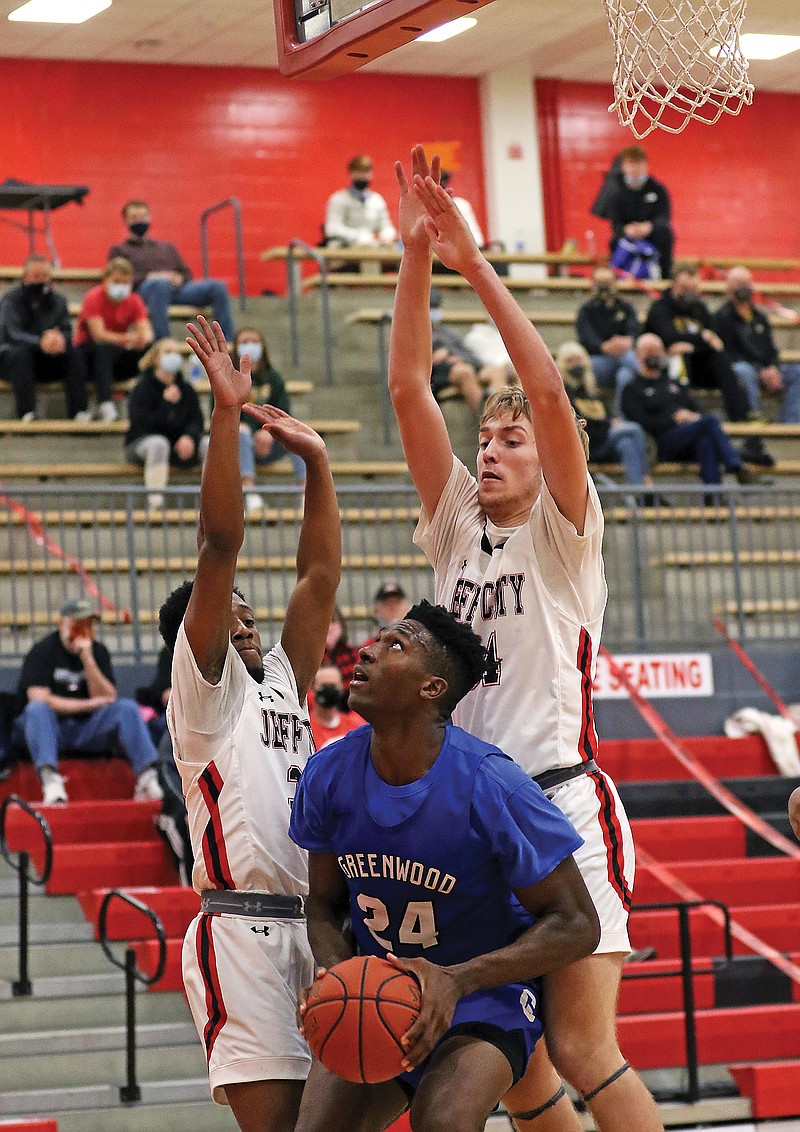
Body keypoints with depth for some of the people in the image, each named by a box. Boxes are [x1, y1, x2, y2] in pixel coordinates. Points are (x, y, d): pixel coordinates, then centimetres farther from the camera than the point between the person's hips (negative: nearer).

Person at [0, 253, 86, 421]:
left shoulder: (58, 300, 6)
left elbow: (67, 332, -5)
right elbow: (14, 334, -23)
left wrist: (60, 339, -33)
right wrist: (40, 342, -44)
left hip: (46, 361, 4)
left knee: (74, 353, -22)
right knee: (21, 352, -36)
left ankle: (79, 410, -30)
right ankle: (26, 412, -43)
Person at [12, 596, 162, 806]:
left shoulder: (98, 651, 10)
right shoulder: (43, 651, -4)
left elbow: (108, 699, -1)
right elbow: (39, 699, -17)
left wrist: (88, 660, -13)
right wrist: (89, 704, -11)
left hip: (86, 730, 4)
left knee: (127, 708, -15)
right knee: (37, 709, -35)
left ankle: (147, 775, -32)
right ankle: (50, 781, -52)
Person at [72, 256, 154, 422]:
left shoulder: (134, 301, 1)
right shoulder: (94, 298, -13)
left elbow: (146, 332, -13)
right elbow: (99, 334, -26)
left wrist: (144, 339, -39)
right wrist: (126, 339, -44)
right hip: (86, 353, -4)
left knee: (150, 349, -23)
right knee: (104, 348, -39)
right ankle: (105, 403, -47)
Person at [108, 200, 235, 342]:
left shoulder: (167, 247, 36)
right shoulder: (119, 250, 23)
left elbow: (186, 274, 27)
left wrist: (179, 278, 1)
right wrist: (148, 277, -9)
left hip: (177, 287, 4)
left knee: (217, 287, -22)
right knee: (160, 284, -43)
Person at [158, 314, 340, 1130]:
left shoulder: (280, 681, 24)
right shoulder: (201, 685, 5)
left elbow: (320, 574, 19)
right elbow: (219, 546, -5)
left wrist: (315, 460, 16)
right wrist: (225, 414, -9)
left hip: (307, 925, 7)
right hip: (241, 928, -7)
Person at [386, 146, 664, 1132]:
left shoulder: (562, 531, 3)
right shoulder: (456, 523, 15)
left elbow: (548, 389, -11)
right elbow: (408, 389, 8)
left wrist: (475, 263, -11)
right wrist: (416, 256, 1)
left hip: (561, 800, -6)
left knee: (582, 1051, -11)